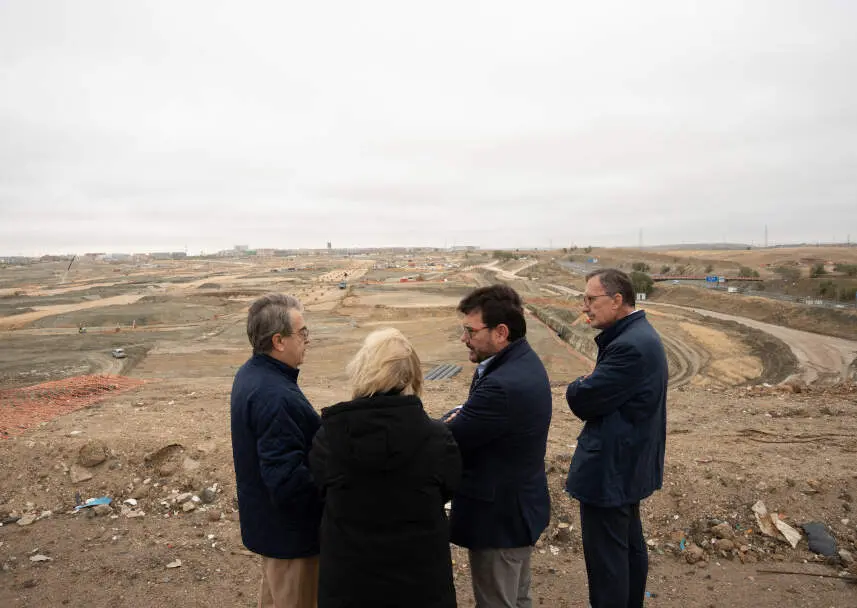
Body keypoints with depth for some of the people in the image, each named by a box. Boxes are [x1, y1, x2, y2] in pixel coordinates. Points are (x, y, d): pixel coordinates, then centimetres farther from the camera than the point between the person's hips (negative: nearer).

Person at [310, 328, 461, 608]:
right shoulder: (436, 437, -19)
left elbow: (321, 488, 0)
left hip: (348, 579, 1)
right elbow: (448, 488, -1)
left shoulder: (327, 437, -16)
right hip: (420, 577, 0)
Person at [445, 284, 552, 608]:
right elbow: (483, 420, 9)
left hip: (498, 515, -10)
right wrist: (461, 415, -10)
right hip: (517, 505, 10)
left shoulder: (504, 385, -33)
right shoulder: (523, 362, 0)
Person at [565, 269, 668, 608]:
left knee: (605, 558, 3)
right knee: (630, 545, 24)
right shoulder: (640, 335, 7)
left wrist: (576, 387, -5)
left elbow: (583, 400, -24)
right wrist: (586, 388, -7)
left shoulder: (630, 346, -27)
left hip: (610, 468, -11)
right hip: (628, 463, 11)